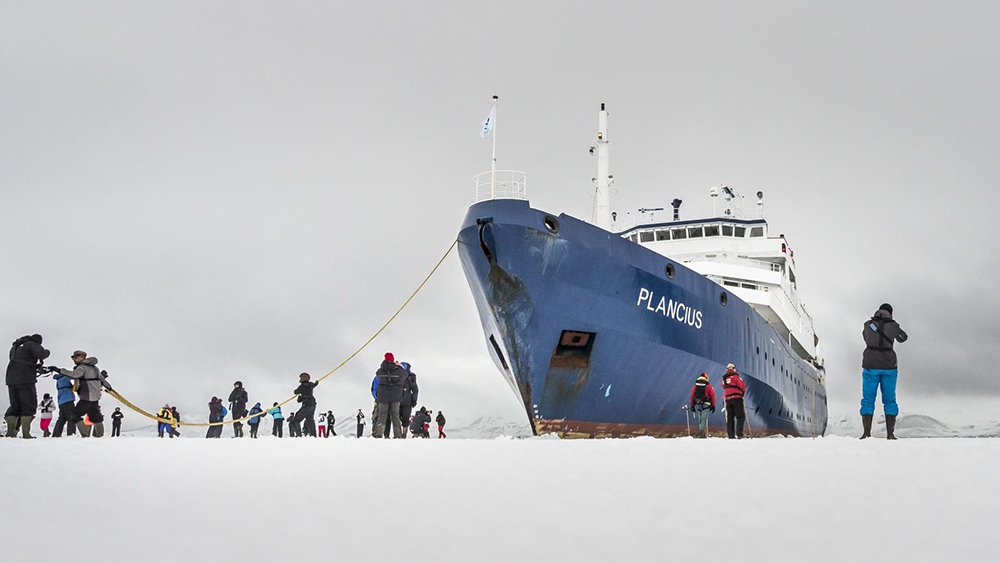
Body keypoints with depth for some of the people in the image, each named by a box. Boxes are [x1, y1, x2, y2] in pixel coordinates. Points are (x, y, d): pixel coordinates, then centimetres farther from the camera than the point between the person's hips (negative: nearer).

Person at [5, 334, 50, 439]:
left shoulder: (15, 347, 26)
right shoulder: (31, 344, -1)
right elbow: (41, 353, -20)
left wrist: (36, 366, 27)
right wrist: (47, 352, 2)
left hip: (11, 379, 7)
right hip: (25, 379, -7)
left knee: (15, 406, 12)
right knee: (29, 406, -2)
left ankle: (10, 431, -1)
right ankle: (25, 433, -11)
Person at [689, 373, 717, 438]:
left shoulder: (695, 386, 12)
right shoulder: (708, 386, 3)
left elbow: (692, 396, 11)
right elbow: (712, 396, 0)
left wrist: (692, 406, 16)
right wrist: (713, 406, 5)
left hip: (697, 405, 3)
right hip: (706, 405, -3)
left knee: (700, 419, 14)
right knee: (704, 419, -5)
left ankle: (701, 433, 14)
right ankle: (702, 433, -16)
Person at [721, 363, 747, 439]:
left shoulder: (723, 378, 12)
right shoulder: (735, 376, -6)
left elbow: (724, 387, 13)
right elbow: (742, 386, -6)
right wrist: (742, 393, 11)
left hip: (728, 399, 6)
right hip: (737, 399, -6)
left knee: (730, 417, 8)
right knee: (740, 416, -2)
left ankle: (731, 435, 5)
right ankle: (739, 434, -13)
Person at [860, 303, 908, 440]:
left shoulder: (868, 324, 3)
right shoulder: (893, 325, 0)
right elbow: (902, 338, 21)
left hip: (870, 365, 0)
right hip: (888, 366, 0)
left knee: (868, 400, 5)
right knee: (889, 400, 8)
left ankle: (866, 433, -4)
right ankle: (890, 433, 0)